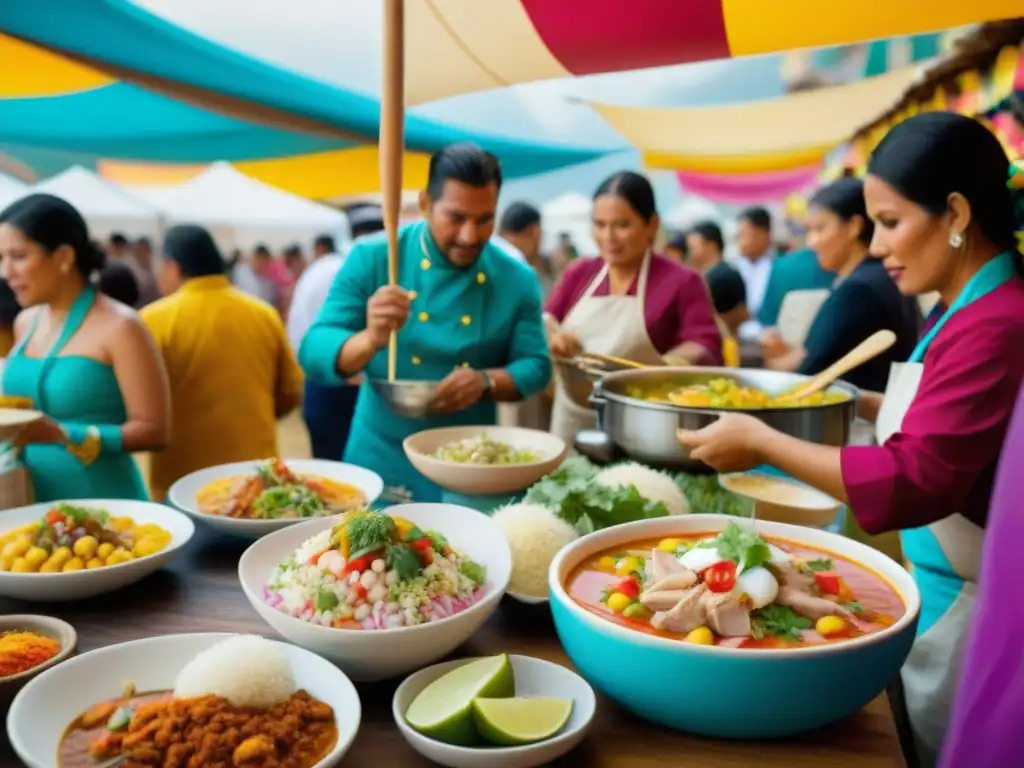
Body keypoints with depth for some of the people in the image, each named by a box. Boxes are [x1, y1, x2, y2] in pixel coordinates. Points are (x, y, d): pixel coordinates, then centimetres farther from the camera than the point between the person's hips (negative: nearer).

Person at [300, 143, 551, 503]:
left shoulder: (517, 280, -4)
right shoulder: (371, 259, -9)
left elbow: (536, 366, -1)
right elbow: (314, 353, -14)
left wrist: (486, 381, -21)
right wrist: (371, 340, -34)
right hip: (383, 462, -1)